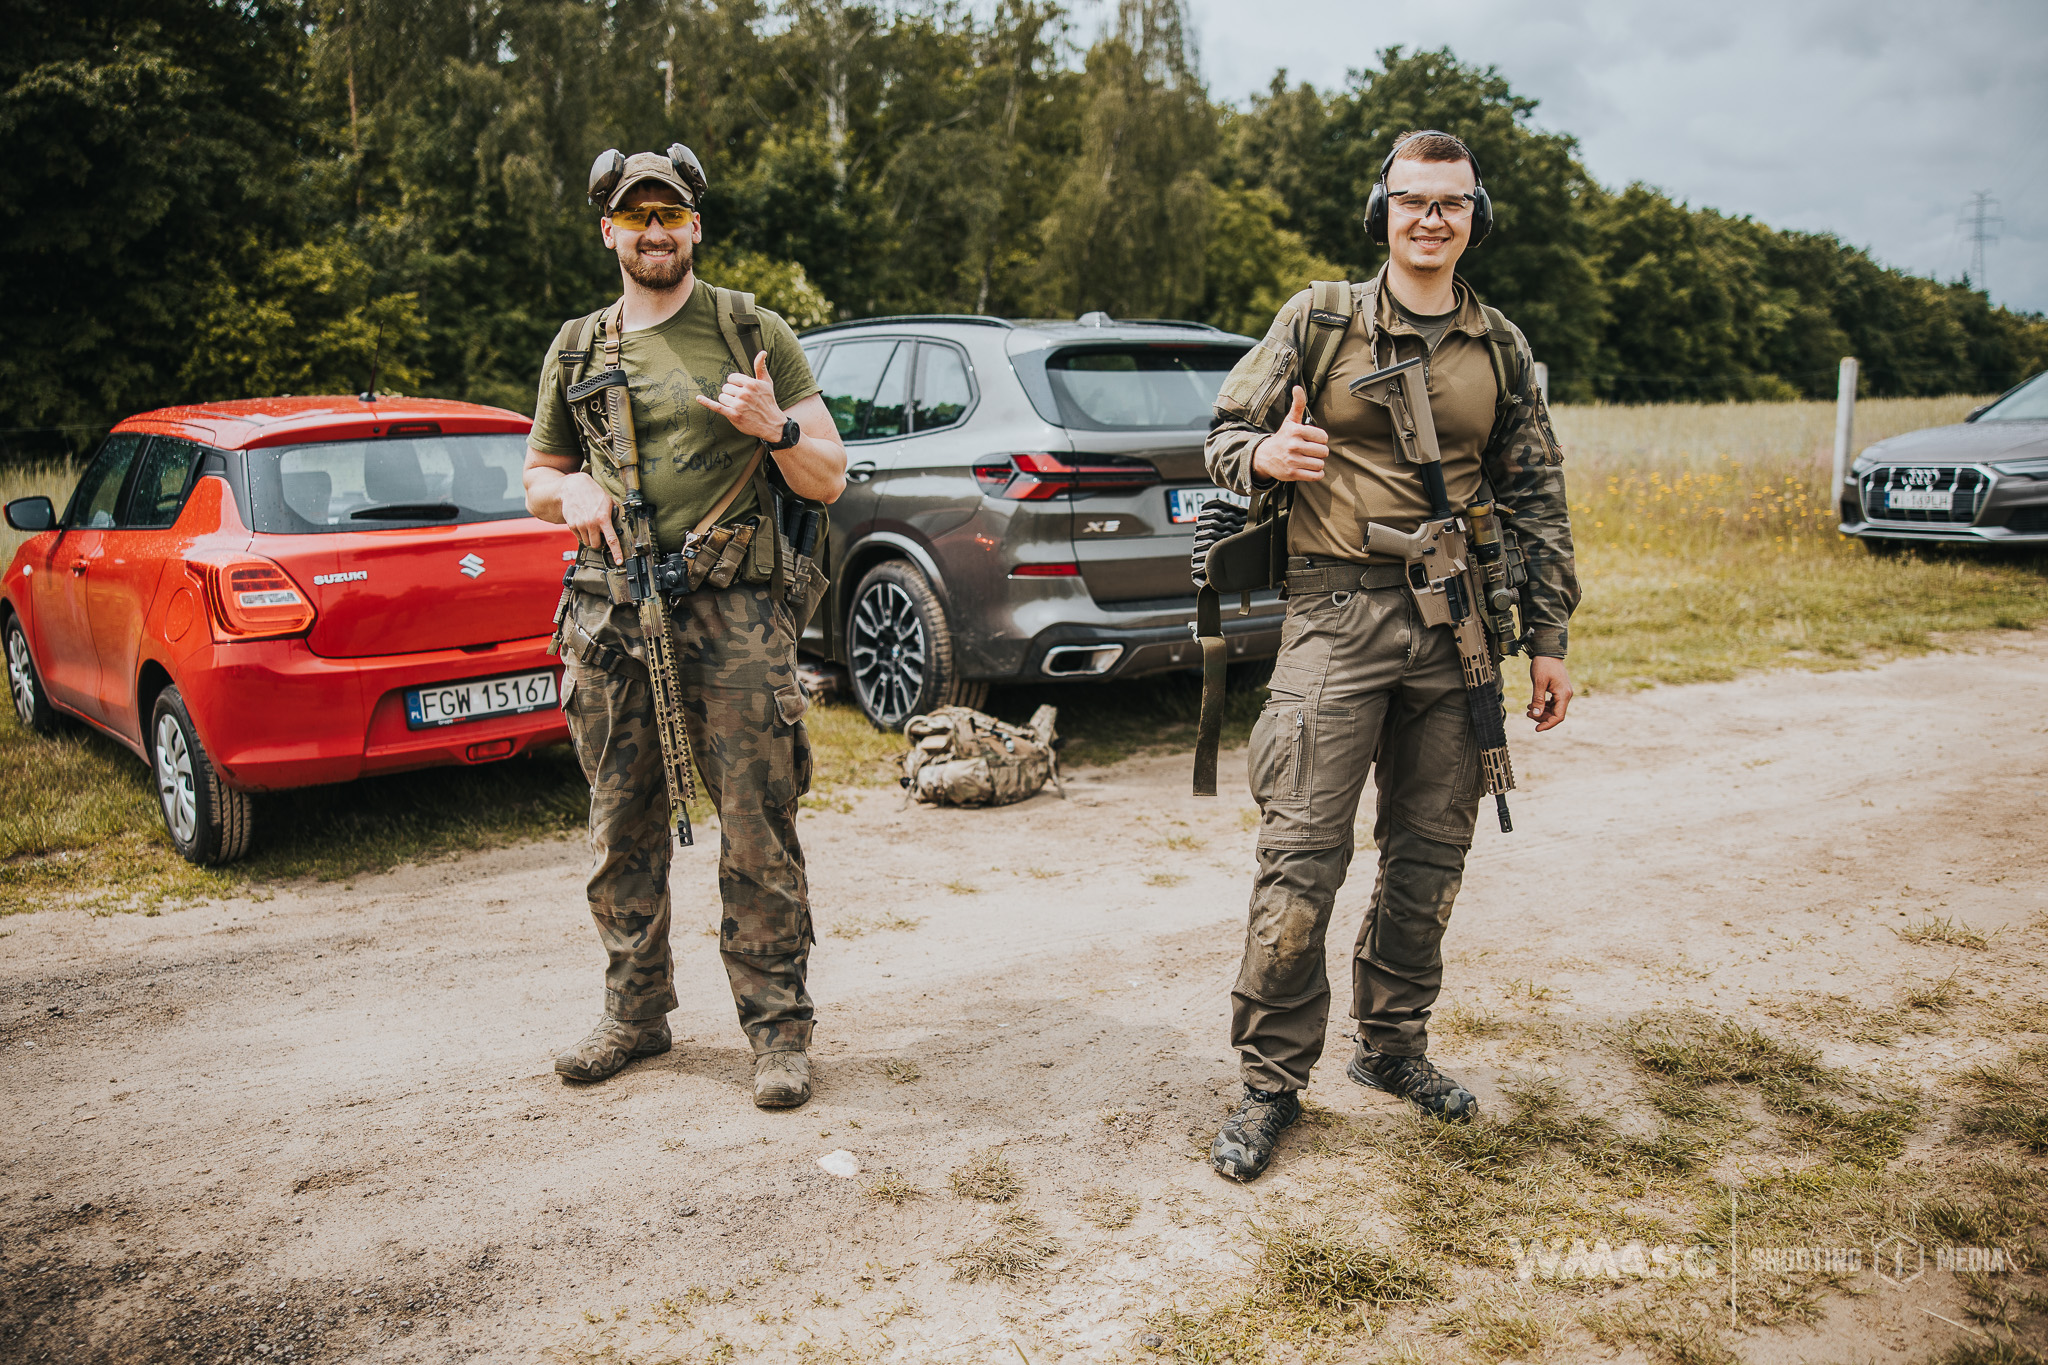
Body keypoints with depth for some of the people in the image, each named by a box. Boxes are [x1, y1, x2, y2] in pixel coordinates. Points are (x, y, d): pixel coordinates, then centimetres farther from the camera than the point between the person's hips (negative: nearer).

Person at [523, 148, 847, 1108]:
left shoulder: (755, 333, 6)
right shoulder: (577, 347, 16)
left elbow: (829, 481, 5)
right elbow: (535, 480, 24)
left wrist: (775, 428, -15)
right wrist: (572, 490, 1)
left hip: (735, 616, -4)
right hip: (609, 616, 4)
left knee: (757, 838, -3)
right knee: (621, 833, 11)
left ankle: (779, 1027, 9)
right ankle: (635, 1011, 26)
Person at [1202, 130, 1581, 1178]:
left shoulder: (1502, 352, 13)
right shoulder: (1316, 321, 4)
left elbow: (1536, 500, 16)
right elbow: (1223, 434, 7)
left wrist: (1548, 640, 12)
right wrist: (1268, 452, -18)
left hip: (1457, 624, 4)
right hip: (1338, 611, -4)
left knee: (1430, 854, 10)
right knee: (1301, 855, -7)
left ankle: (1393, 1044, 28)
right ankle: (1271, 1079, 5)